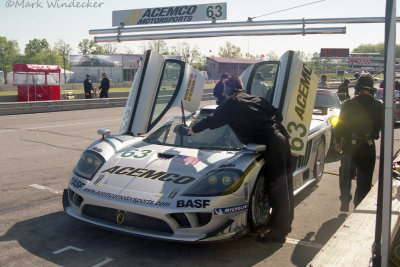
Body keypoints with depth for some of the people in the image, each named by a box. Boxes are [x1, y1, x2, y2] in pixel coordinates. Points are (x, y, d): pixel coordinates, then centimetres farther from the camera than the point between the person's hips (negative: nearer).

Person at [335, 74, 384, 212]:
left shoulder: (348, 104, -9)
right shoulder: (378, 106, -7)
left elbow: (340, 125, -3)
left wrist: (338, 141, 7)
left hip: (349, 145, 0)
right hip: (368, 148, 0)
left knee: (346, 176, 14)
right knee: (364, 179, 13)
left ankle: (345, 203, 13)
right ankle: (359, 205, 16)